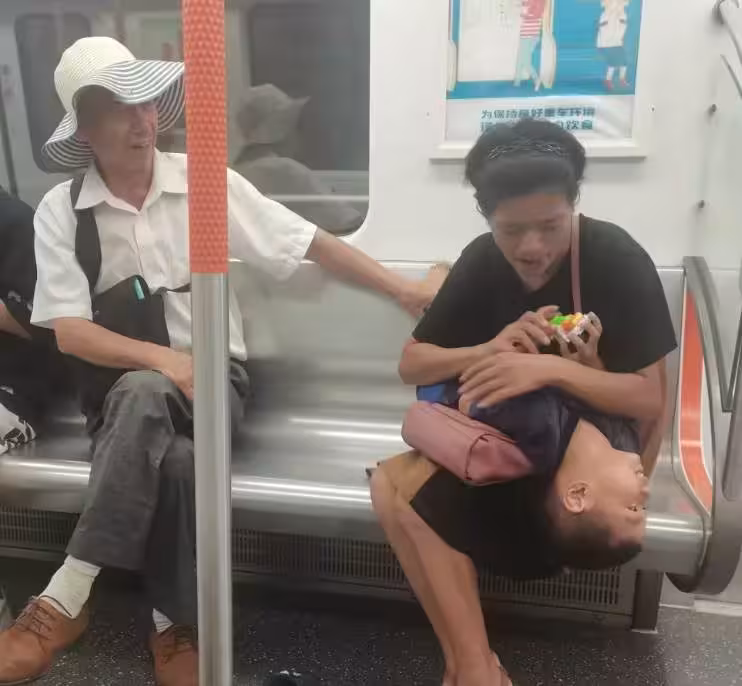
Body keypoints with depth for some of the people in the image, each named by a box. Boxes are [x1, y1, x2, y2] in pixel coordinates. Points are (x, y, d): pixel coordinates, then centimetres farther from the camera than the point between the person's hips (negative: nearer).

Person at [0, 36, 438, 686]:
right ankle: (176, 626, -17)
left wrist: (405, 289, -3)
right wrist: (165, 360, -21)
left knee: (143, 399, -35)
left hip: (213, 379, 0)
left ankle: (65, 600, -22)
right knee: (178, 462, -35)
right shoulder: (60, 212, 0)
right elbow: (71, 334, -6)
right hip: (122, 392, 0)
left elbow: (313, 243, 0)